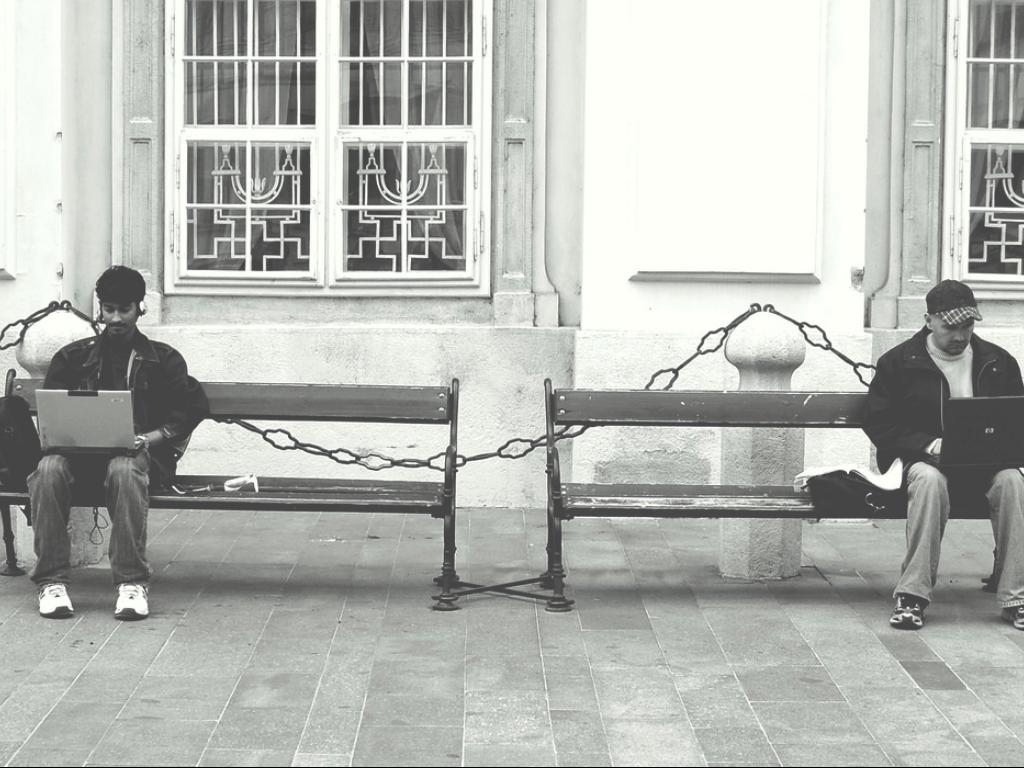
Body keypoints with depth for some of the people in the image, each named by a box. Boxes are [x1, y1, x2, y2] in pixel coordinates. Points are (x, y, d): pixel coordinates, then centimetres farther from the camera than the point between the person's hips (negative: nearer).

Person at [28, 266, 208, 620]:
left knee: (124, 468, -39)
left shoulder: (163, 359, 13)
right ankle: (52, 580, -31)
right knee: (49, 468, -33)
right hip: (81, 455, 2)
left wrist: (149, 438, -12)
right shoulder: (73, 357, 18)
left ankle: (132, 581, -38)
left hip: (140, 454, -2)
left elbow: (190, 409, 4)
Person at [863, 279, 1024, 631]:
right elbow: (878, 422, -1)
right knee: (929, 479, -38)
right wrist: (927, 444, -16)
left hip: (985, 464, 2)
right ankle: (912, 595, -37)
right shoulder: (899, 361, 3)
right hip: (923, 459, -2)